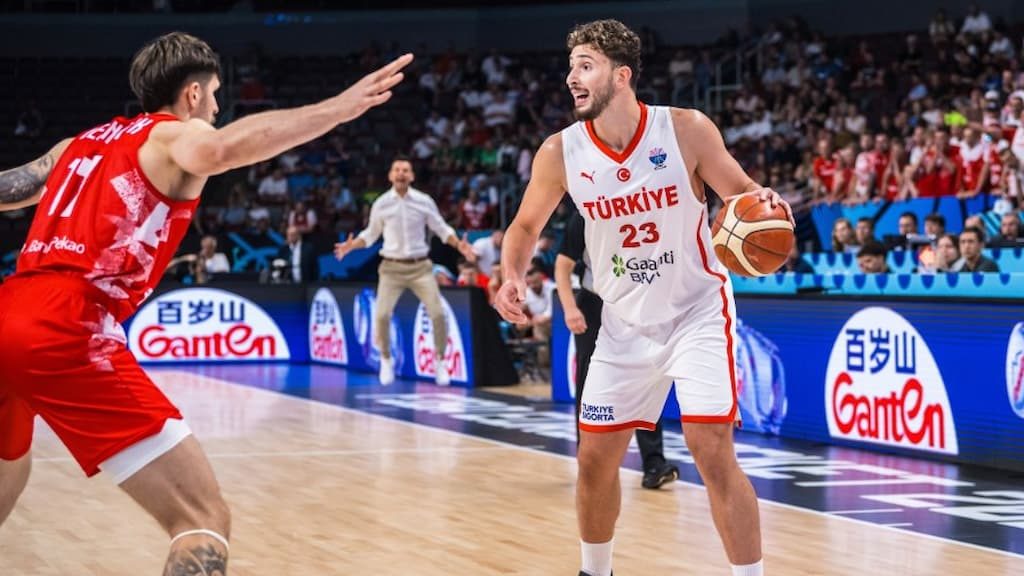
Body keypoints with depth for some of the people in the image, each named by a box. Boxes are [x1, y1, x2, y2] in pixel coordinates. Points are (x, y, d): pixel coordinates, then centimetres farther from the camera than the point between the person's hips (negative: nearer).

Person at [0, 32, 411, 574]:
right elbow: (222, 149, -18)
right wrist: (340, 107, -24)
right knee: (203, 518, -11)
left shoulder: (81, 142, 27)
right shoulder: (174, 135, 7)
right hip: (67, 332, -8)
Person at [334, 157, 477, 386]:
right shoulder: (381, 204, 0)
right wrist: (351, 245, -7)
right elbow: (371, 234, 10)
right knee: (382, 315, -14)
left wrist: (459, 244, -9)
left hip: (420, 266, 0)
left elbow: (442, 229, 7)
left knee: (438, 313, -11)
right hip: (392, 267, 0)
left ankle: (440, 361, 10)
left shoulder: (424, 202, -1)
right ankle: (386, 360, 11)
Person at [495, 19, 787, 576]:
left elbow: (741, 194, -4)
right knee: (595, 458, 8)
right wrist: (513, 277, -14)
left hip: (697, 312, -4)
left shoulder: (686, 129, -17)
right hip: (624, 323, 4)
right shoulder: (560, 151, -9)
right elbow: (526, 226, 6)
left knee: (713, 453, -16)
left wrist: (764, 202, -28)